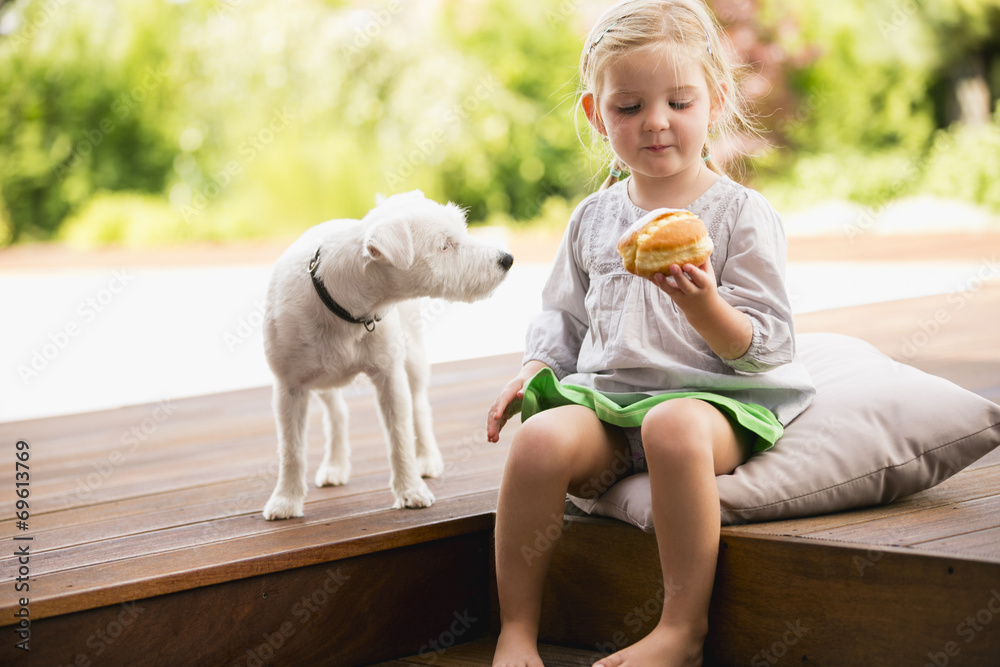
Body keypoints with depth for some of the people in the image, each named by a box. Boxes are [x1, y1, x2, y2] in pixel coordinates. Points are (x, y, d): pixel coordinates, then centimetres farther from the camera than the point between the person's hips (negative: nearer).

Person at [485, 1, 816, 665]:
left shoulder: (741, 213, 1)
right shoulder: (593, 218, 15)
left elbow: (763, 347, -4)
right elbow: (564, 317, 25)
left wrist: (704, 305, -23)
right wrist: (535, 370, 5)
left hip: (710, 396, -4)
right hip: (603, 398, 4)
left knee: (673, 428, -40)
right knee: (540, 438, -29)